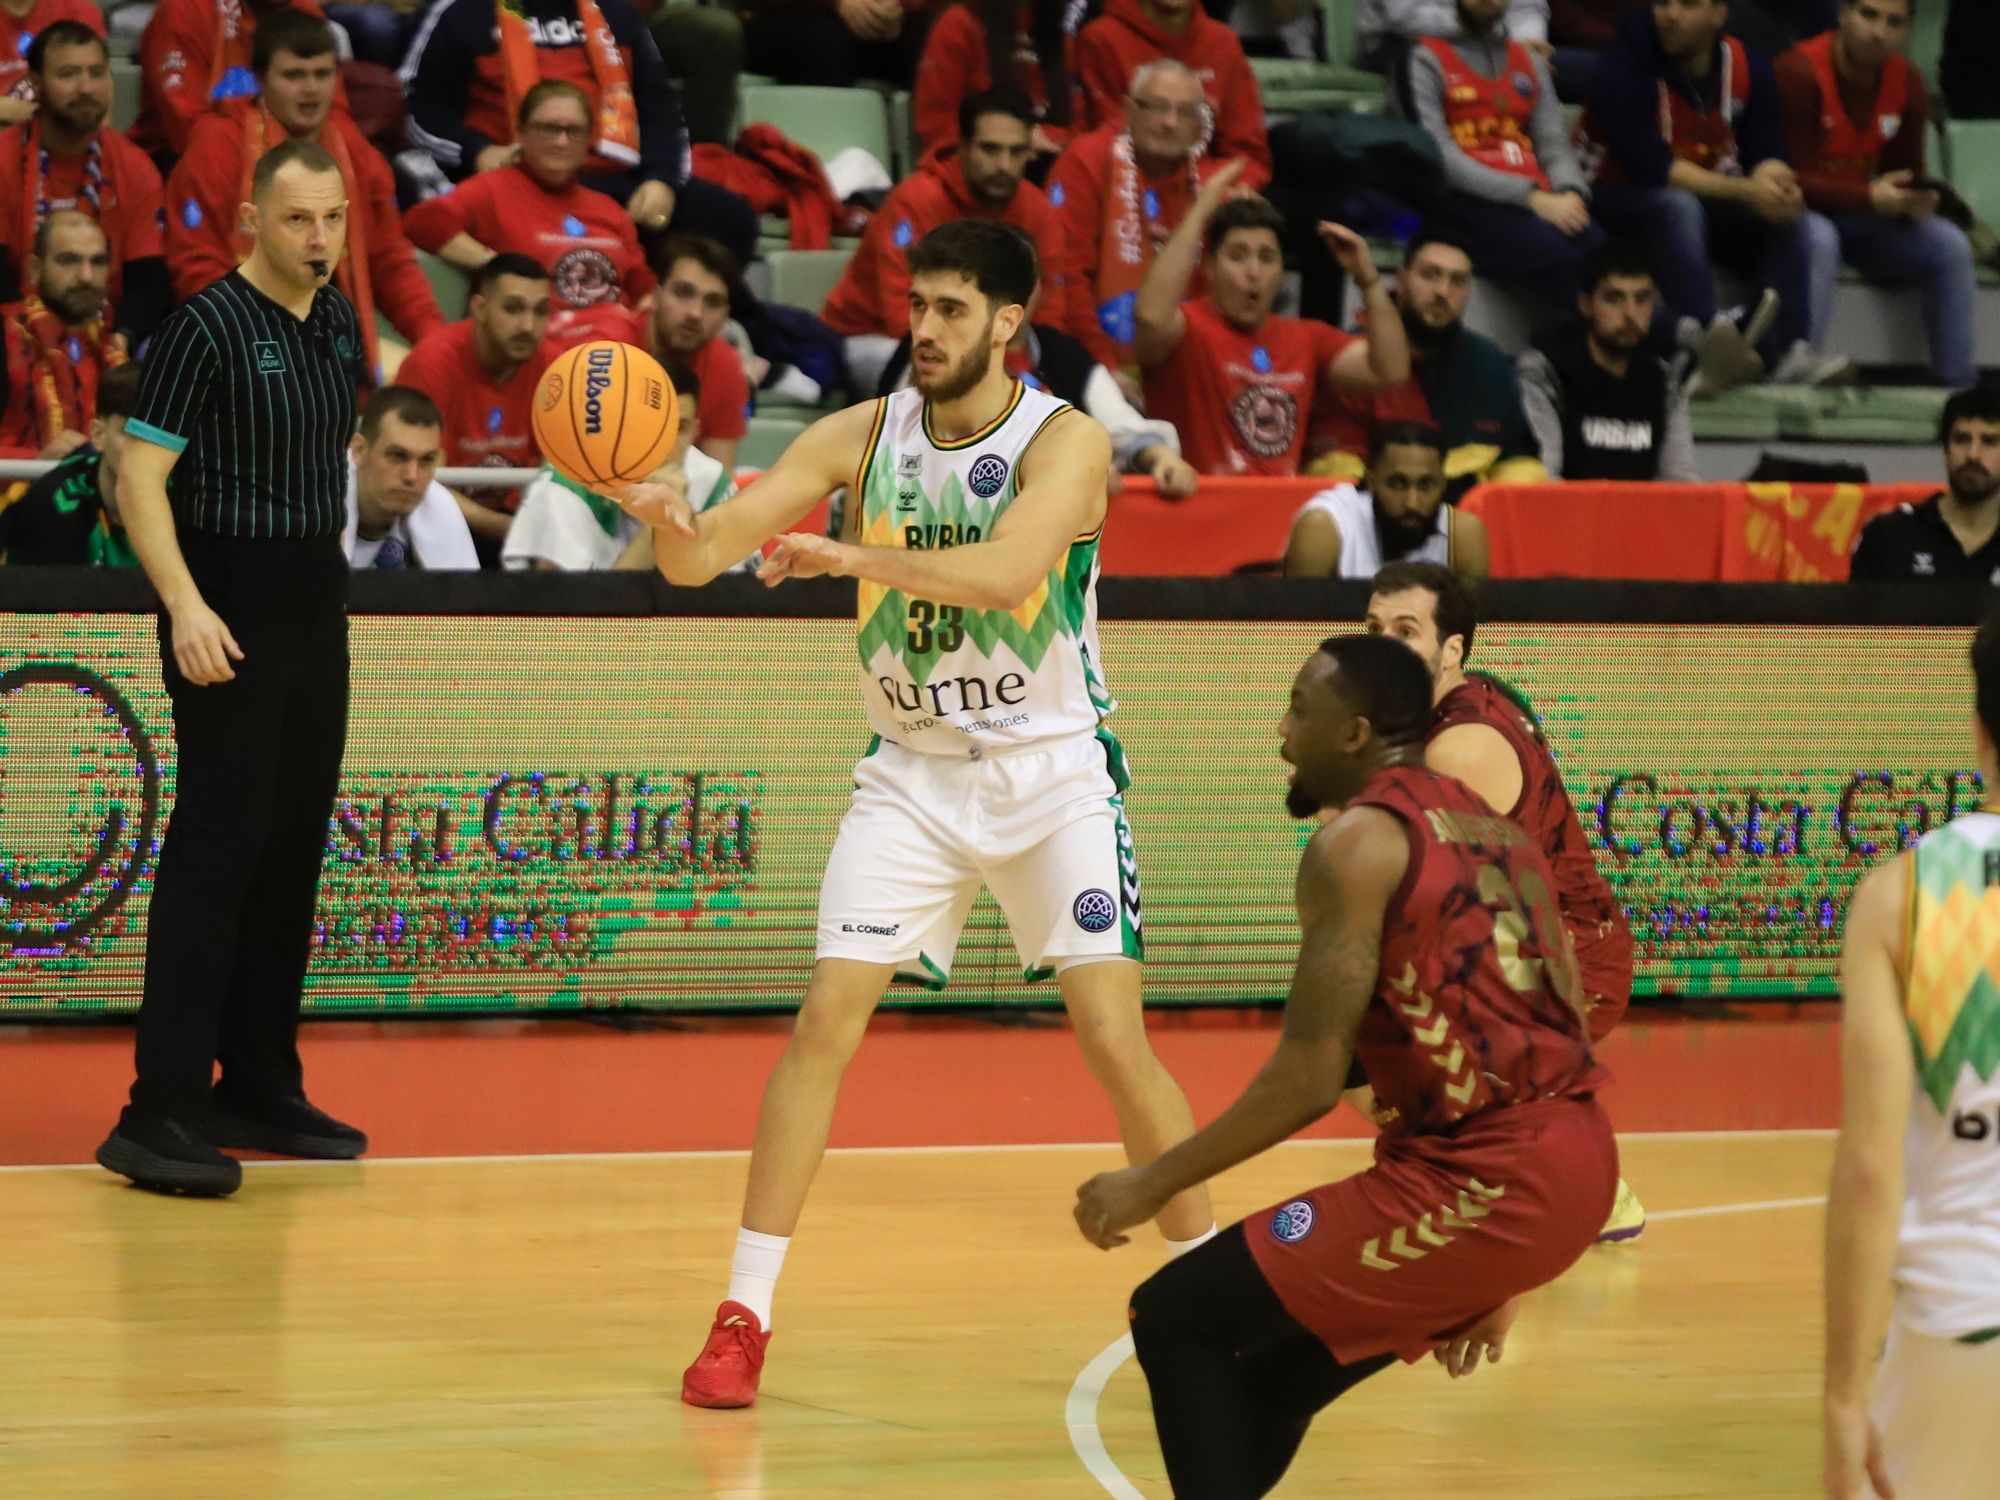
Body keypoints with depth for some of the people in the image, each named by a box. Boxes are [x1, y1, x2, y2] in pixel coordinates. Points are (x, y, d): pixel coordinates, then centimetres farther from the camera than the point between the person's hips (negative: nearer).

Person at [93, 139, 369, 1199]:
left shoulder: (338, 324, 10)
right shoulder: (207, 327, -12)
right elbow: (139, 479, -16)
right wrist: (186, 604, -26)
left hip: (315, 612, 8)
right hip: (229, 616, -8)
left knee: (292, 852, 10)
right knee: (216, 849, -11)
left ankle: (259, 1086, 18)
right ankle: (161, 1110, -12)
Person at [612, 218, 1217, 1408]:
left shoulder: (1067, 443, -14)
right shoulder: (863, 437, -5)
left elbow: (1004, 570, -33)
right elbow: (706, 555, -11)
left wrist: (858, 555, -46)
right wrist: (667, 521, -35)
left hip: (1053, 766, -2)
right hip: (912, 771, 3)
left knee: (1114, 1035, -9)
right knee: (827, 1019, -9)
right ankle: (743, 1319, -4)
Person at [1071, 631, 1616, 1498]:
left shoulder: (1358, 843, -7)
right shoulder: (1488, 829, 20)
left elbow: (1310, 1079, -12)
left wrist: (1154, 1185, -1)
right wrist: (1500, 1279, 26)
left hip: (1482, 1180, -9)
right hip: (1575, 1166, 9)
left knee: (1178, 1321, -1)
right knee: (1269, 1377, 22)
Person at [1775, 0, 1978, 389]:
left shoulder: (1907, 83, -1)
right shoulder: (1800, 73, -20)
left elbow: (1906, 174, 8)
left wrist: (1915, 200, -18)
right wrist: (1870, 197, -32)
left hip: (1859, 215, 6)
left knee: (1950, 245, -16)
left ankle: (1959, 385, -14)